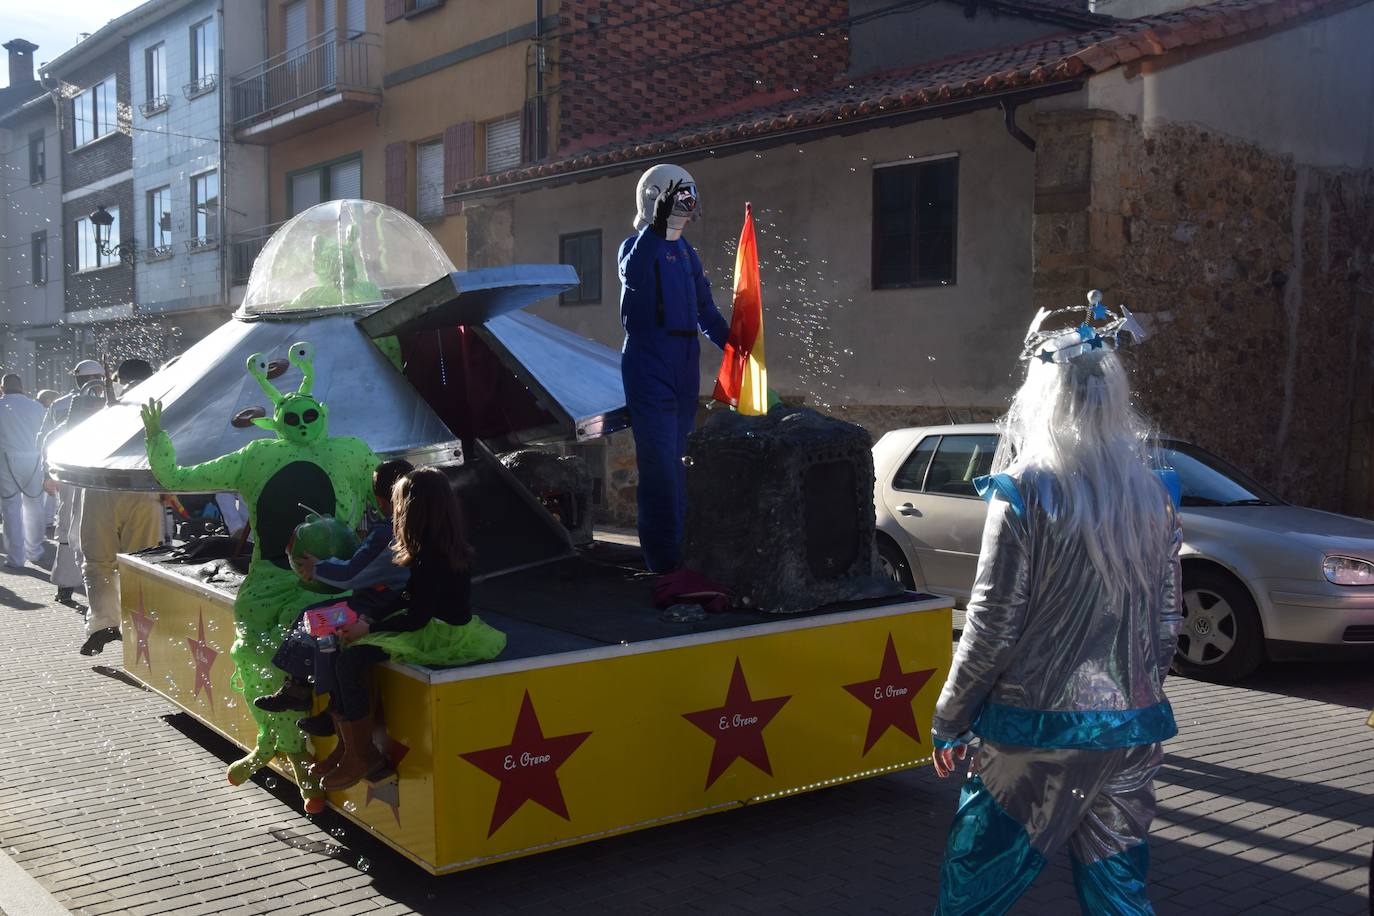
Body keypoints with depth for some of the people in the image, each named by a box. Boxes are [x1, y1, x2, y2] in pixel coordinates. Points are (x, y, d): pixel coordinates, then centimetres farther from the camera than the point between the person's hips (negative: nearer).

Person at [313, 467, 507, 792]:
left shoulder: (434, 556, -21)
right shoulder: (434, 547, 9)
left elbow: (417, 617, -20)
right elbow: (407, 597, 13)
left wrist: (369, 628, -12)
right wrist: (369, 618, 3)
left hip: (442, 636, -10)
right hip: (430, 625, 10)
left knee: (350, 659, -22)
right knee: (332, 647, 0)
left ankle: (363, 756, -8)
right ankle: (347, 748, 1)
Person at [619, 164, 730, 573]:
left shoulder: (686, 252, 17)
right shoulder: (637, 246, -5)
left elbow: (706, 309, 23)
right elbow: (632, 274, -30)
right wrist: (657, 228, -41)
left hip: (684, 369, 8)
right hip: (648, 367, -8)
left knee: (677, 464, 13)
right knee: (660, 467, -11)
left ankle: (680, 551, 22)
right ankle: (664, 562, -10)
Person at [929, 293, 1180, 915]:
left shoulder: (1026, 491, -14)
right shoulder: (1153, 495, 2)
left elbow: (992, 625, -13)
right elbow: (1165, 623, 9)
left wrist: (950, 722, -1)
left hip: (1036, 732, -5)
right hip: (1131, 735, 6)